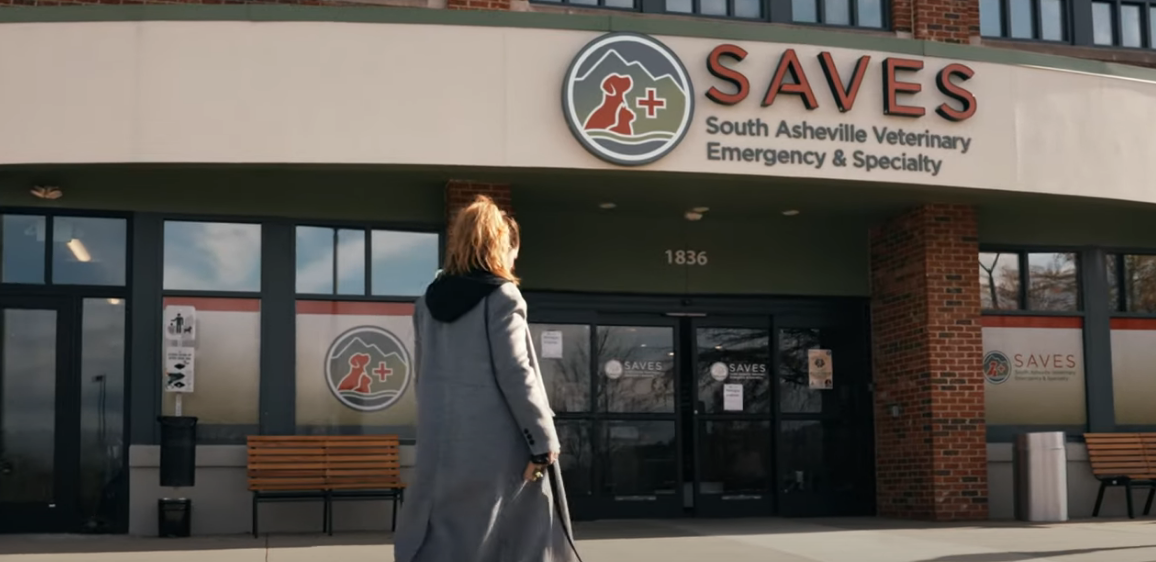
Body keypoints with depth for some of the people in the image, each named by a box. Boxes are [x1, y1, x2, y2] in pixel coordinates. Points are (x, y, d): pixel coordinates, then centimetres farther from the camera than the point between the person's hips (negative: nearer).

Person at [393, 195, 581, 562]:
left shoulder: (430, 299, 11)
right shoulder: (502, 296, -8)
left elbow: (424, 372, 14)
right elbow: (516, 374, -13)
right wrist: (544, 439, -9)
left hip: (440, 444, 6)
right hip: (495, 444, -6)